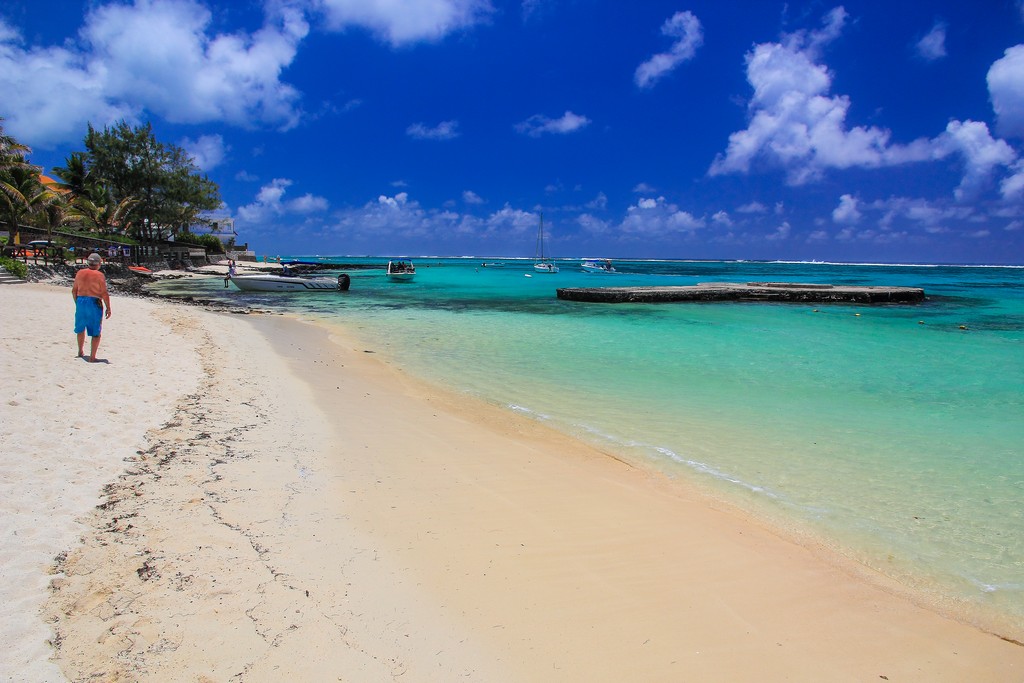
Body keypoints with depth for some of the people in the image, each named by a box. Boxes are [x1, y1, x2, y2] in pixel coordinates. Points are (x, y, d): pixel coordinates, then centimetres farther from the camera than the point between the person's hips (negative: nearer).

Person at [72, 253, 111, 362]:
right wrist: (108, 308, -6)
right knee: (96, 332, 1)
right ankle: (92, 357, -3)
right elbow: (104, 294, -13)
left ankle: (81, 352, 38)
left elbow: (74, 290, 10)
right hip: (94, 303, -5)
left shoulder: (80, 273, 5)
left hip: (81, 302, 5)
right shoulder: (99, 275, -10)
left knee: (80, 328, 24)